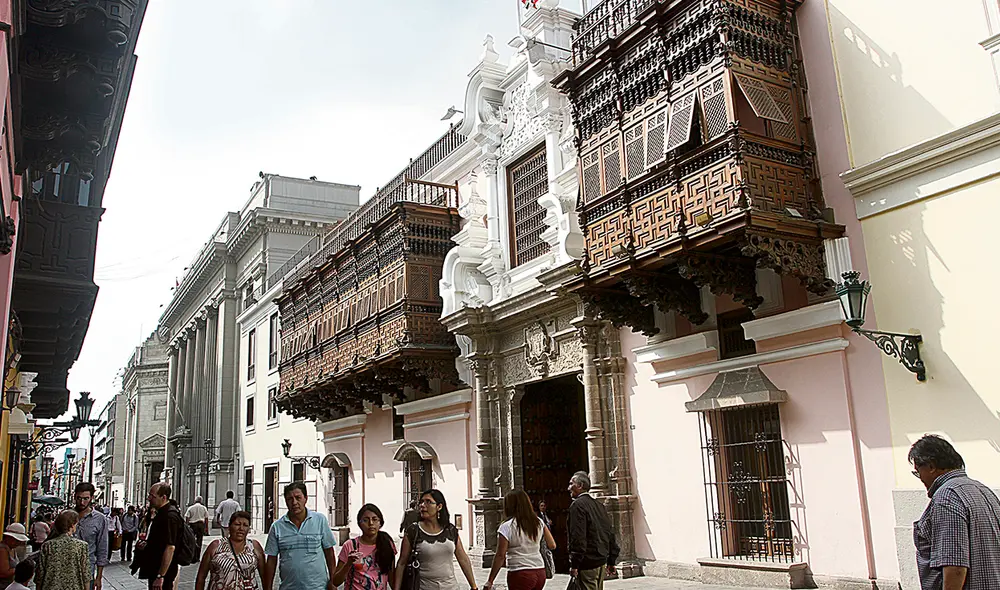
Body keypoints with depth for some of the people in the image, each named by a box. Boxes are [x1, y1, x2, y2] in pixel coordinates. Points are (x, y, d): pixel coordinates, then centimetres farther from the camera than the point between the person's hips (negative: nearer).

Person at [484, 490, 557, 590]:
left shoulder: (507, 527, -9)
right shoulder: (539, 522, 6)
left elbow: (500, 556, -10)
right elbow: (552, 545, 7)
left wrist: (490, 581, -5)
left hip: (520, 574, -6)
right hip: (540, 572, 6)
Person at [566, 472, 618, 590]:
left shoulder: (577, 505, -12)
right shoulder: (599, 505, 13)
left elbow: (578, 537, -19)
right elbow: (610, 533, 15)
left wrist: (574, 565, -16)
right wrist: (611, 561, 19)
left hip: (587, 564, -8)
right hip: (602, 562, 8)